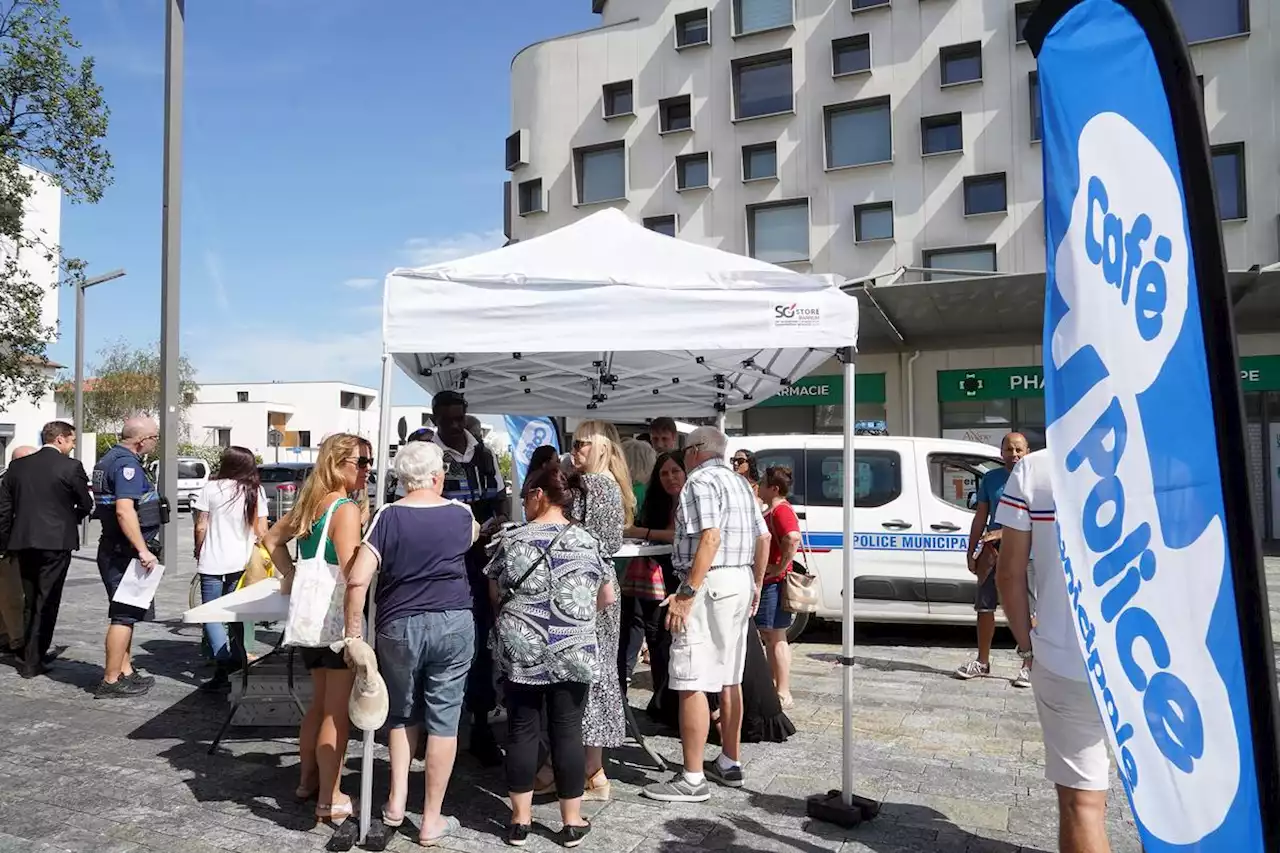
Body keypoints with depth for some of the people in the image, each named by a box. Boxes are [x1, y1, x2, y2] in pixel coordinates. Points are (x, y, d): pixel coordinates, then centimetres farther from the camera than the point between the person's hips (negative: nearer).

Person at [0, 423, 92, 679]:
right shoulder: (71, 467, -8)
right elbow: (86, 504, -2)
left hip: (23, 542, 5)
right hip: (56, 542, -5)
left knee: (30, 601, 18)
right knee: (46, 603, 2)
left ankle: (29, 655, 25)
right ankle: (33, 661, 4)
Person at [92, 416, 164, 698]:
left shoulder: (109, 459, 15)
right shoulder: (127, 463, -18)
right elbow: (124, 510, -28)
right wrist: (143, 550, -28)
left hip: (115, 550, 11)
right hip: (125, 553, -11)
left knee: (126, 613, 17)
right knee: (125, 615, -5)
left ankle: (126, 672, 26)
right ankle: (111, 682, 1)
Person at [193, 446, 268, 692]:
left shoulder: (211, 488, -6)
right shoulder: (256, 492, 0)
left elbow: (201, 527, -3)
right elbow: (261, 531, 0)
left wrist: (199, 552, 12)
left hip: (212, 563, -2)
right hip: (242, 563, 2)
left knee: (211, 616, 3)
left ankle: (225, 662, -14)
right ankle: (237, 661, 19)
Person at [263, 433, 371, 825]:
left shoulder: (311, 503, 9)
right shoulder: (347, 509, -17)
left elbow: (272, 539, 21)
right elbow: (350, 573, -24)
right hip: (340, 617, -9)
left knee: (319, 704, 21)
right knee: (338, 712, 1)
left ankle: (308, 780, 33)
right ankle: (330, 799, 8)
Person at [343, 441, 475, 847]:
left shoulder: (388, 517, -8)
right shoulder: (461, 515, -1)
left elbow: (357, 580, -14)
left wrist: (354, 632, -5)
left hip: (398, 626, 0)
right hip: (453, 624, 0)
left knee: (402, 714, 22)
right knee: (443, 719, 7)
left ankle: (396, 800, 22)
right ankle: (432, 820, 16)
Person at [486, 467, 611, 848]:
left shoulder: (511, 541, -2)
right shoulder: (587, 541, -1)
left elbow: (495, 595, 10)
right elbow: (607, 599, 8)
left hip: (521, 652, 0)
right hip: (573, 653, 0)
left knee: (522, 732, 9)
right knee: (568, 732, 7)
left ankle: (520, 820, 17)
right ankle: (572, 822, 16)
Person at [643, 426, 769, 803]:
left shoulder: (701, 480, -10)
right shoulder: (739, 482, 18)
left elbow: (710, 538, -22)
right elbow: (764, 538, 18)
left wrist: (686, 593, -25)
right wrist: (757, 584, 24)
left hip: (710, 583, -10)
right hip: (740, 581, 10)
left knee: (691, 682, -6)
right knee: (729, 678, 16)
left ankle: (692, 779, -3)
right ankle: (730, 763, 25)